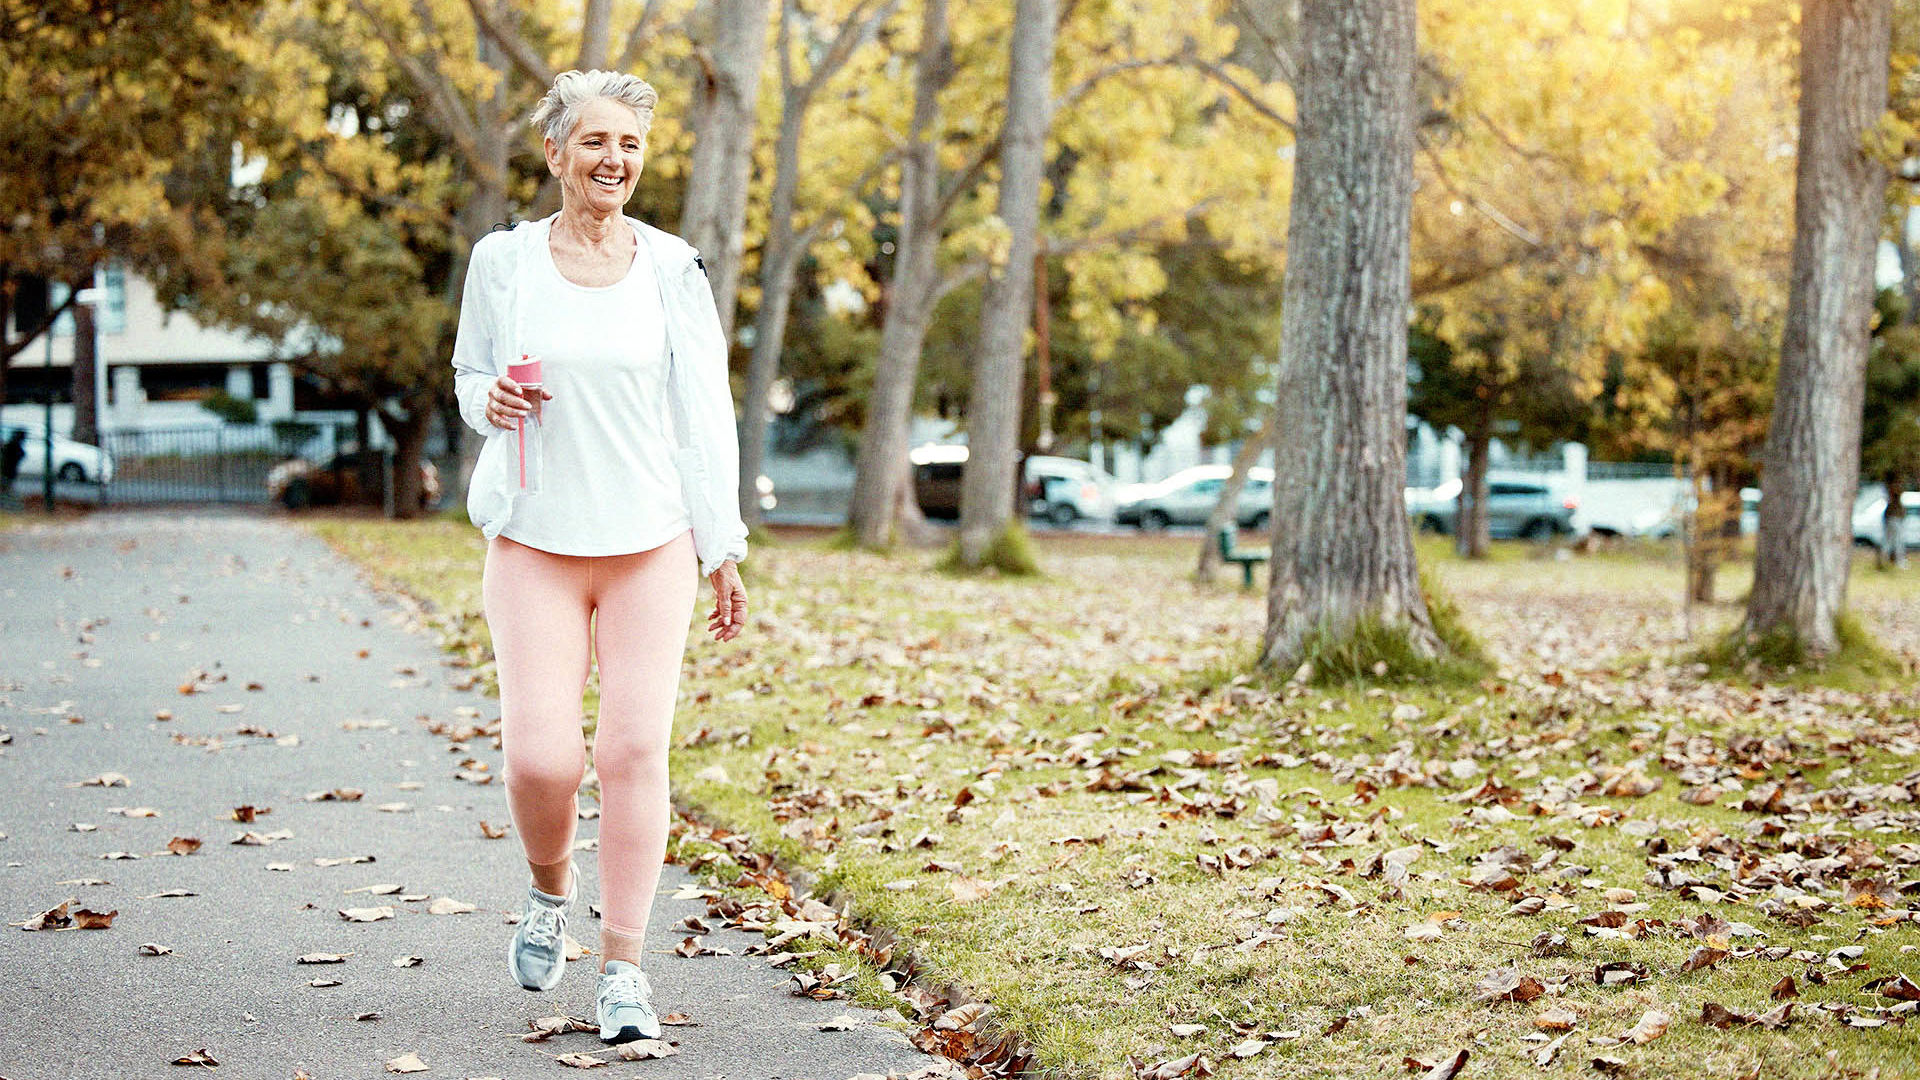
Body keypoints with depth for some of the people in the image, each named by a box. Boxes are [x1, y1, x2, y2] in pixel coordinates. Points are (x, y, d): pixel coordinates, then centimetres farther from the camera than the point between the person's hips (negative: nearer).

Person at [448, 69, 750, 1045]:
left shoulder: (672, 269, 3)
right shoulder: (503, 260, 3)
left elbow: (703, 412, 5)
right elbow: (470, 375, 16)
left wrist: (723, 549, 3)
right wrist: (491, 401, -9)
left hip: (650, 544, 0)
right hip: (535, 543, 0)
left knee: (635, 750, -6)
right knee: (541, 756, -10)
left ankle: (622, 968, 7)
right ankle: (549, 887, 24)